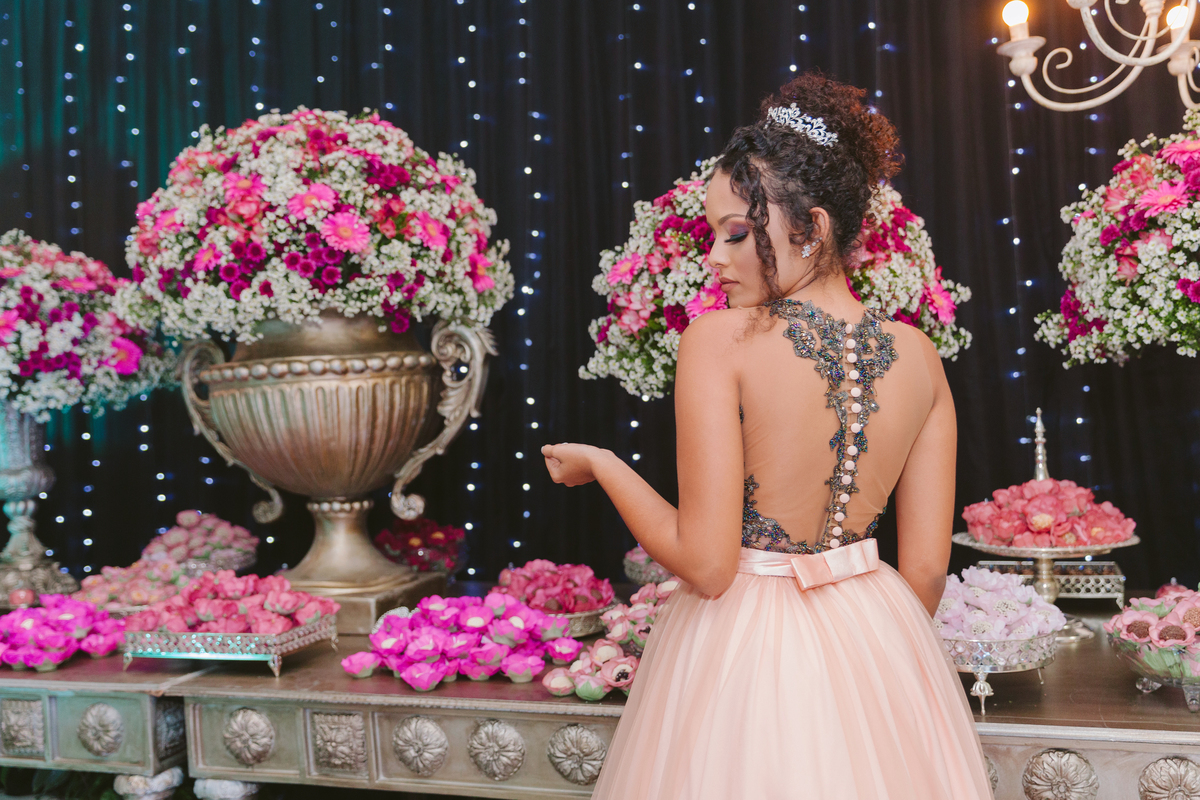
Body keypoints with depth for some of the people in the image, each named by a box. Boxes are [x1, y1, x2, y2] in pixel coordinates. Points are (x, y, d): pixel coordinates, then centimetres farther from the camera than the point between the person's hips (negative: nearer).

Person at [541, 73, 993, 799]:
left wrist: (602, 465, -6)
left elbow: (705, 564, -20)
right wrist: (886, 659, 18)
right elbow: (927, 569, -1)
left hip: (744, 645, -4)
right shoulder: (917, 355, -6)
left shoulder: (718, 341, -19)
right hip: (875, 643, 4)